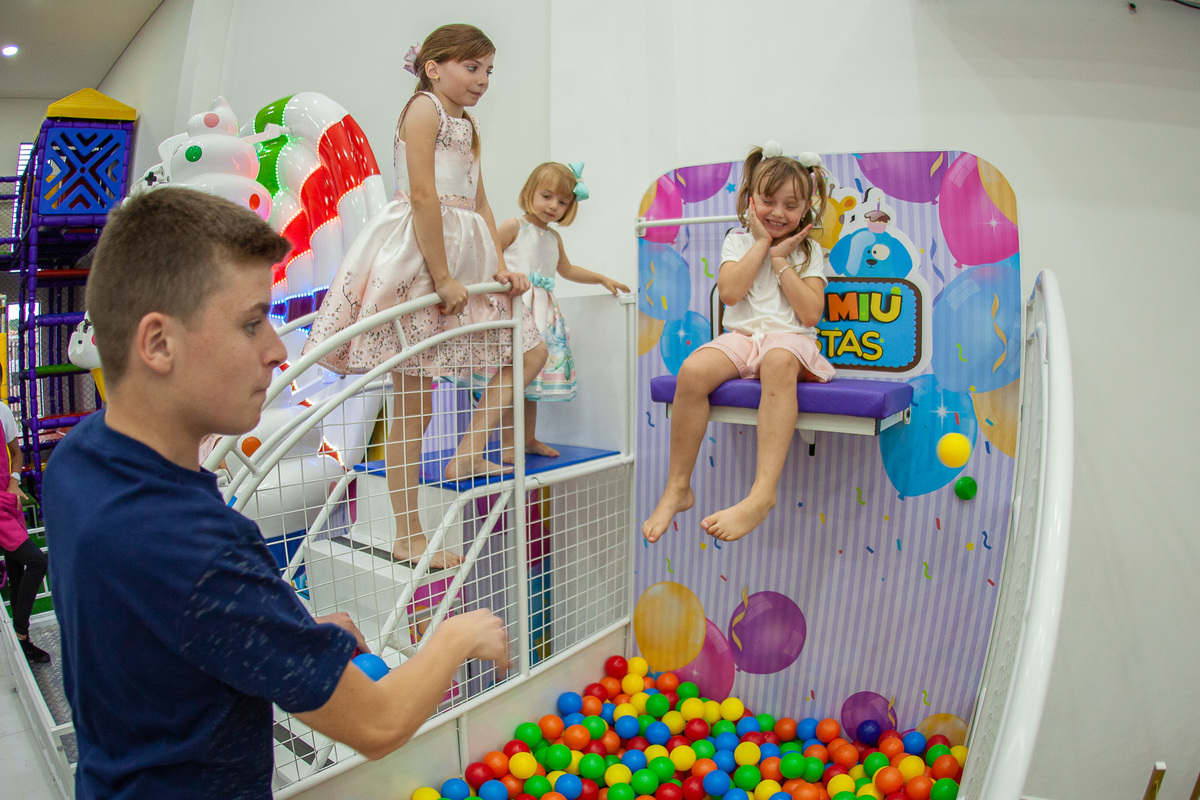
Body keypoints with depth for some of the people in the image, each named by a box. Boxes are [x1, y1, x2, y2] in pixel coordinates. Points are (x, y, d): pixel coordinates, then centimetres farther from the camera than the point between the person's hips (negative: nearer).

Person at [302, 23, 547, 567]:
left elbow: (479, 204, 16)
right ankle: (408, 539, 5)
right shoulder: (424, 108, -6)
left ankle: (467, 455, 5)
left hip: (462, 258, 9)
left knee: (530, 351, 4)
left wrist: (500, 268, 2)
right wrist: (442, 277, -20)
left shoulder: (466, 125, 21)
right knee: (413, 402, -5)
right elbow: (423, 197, -17)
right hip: (416, 258, -9)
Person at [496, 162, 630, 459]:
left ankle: (529, 439, 20)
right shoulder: (514, 227, -1)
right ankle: (508, 443, -2)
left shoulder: (554, 238, 19)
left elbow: (567, 270, 33)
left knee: (534, 376, 10)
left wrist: (602, 279, 33)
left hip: (542, 312, 7)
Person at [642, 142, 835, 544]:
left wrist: (780, 259, -4)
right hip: (742, 337, 2)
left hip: (790, 339, -1)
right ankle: (677, 488, -18)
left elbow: (810, 314, -4)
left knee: (779, 363, -40)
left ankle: (763, 492, -48)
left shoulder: (809, 251, 10)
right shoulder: (738, 240, 12)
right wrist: (762, 243, -3)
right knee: (692, 370, -30)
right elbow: (729, 292, -7)